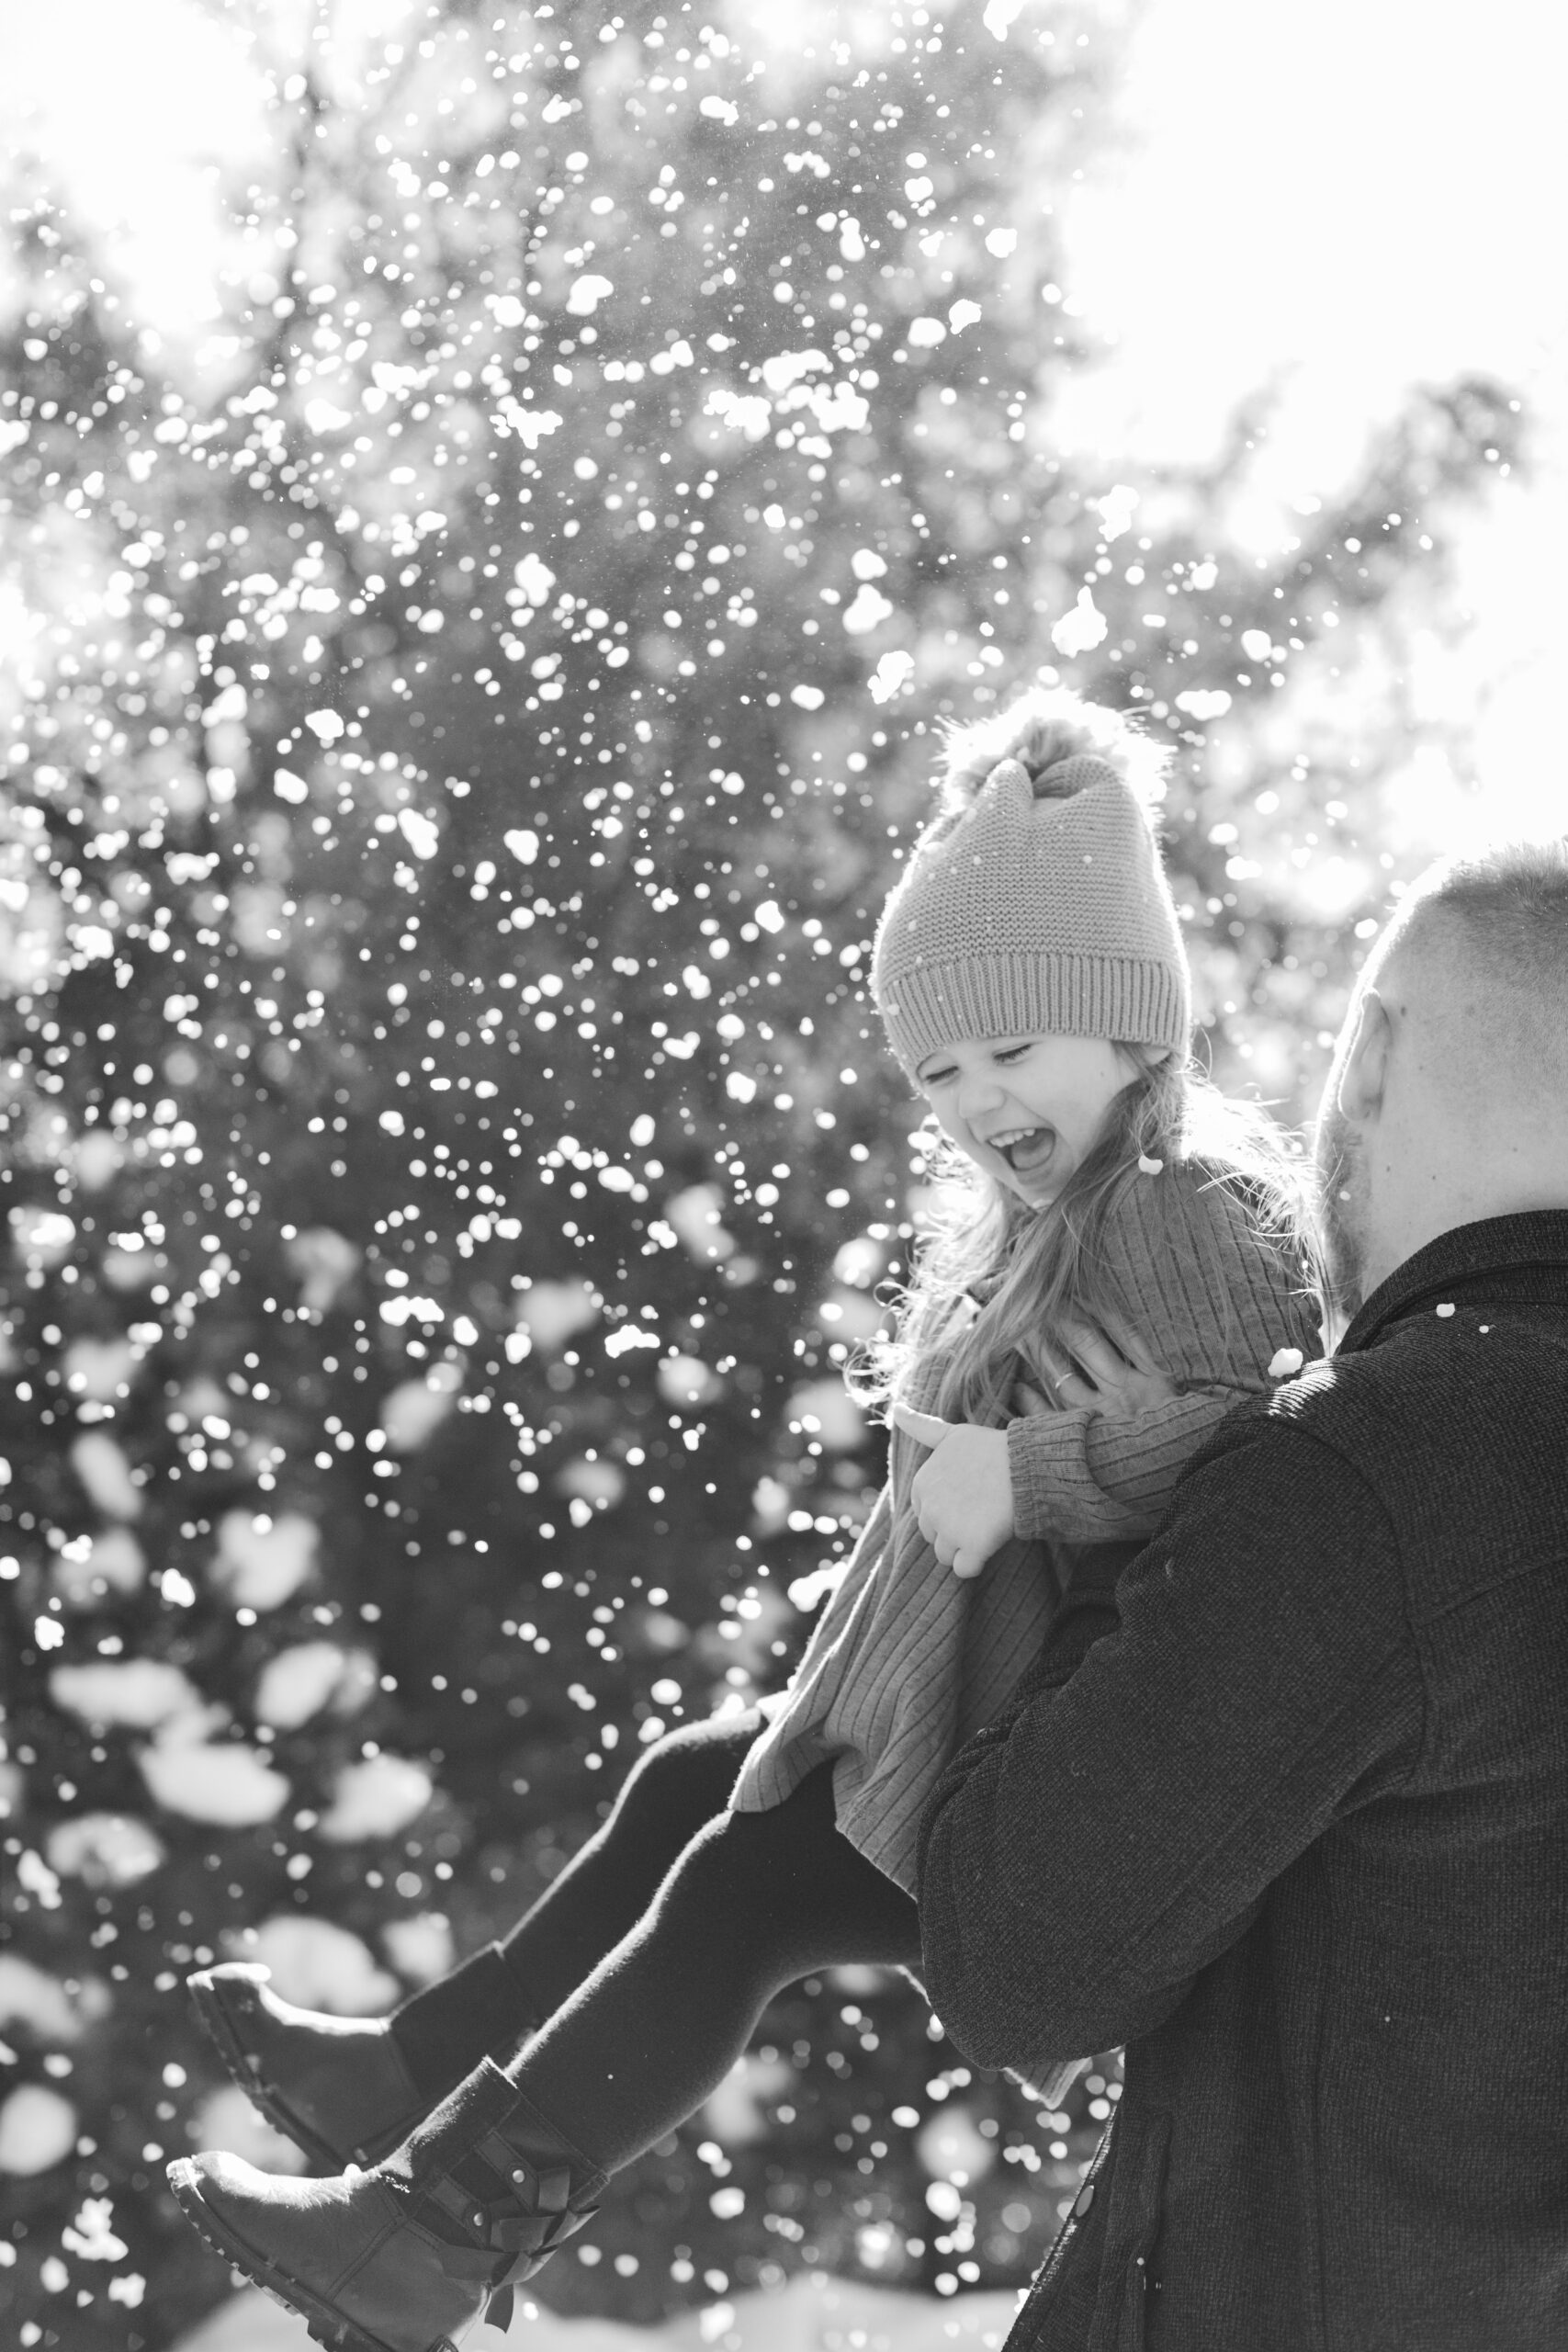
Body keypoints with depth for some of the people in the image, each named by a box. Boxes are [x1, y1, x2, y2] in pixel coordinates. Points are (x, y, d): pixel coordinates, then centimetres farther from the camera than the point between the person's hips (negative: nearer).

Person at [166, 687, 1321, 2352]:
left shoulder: (1194, 1212, -19)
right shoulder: (1056, 1216, 12)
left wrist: (1027, 1470, -35)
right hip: (976, 1709, 10)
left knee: (743, 1886, -9)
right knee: (689, 1785, 16)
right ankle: (427, 2085, 25)